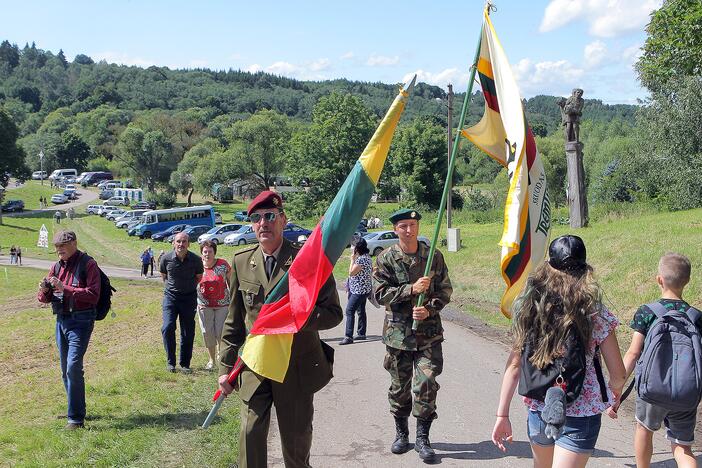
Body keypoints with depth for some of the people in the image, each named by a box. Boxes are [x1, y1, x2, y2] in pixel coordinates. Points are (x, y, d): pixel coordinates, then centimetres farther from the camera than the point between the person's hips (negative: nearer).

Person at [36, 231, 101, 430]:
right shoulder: (57, 266, 11)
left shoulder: (88, 264, -8)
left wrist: (64, 289, -24)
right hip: (61, 320, 7)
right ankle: (75, 410, 29)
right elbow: (45, 299, 15)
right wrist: (44, 291, -9)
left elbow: (93, 295, -18)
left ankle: (76, 418, -9)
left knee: (73, 367, -15)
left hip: (81, 321, -7)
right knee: (66, 370, 14)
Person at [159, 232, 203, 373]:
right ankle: (170, 361, 1)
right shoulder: (166, 258, -9)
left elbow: (199, 277, 10)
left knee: (188, 332, 4)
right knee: (168, 327, -15)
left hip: (189, 297, 0)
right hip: (171, 296, 0)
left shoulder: (196, 260, -10)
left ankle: (185, 363, 17)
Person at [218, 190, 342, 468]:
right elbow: (234, 321, 9)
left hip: (298, 368, -2)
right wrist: (226, 367, 7)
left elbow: (333, 313, -7)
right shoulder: (241, 263, 3)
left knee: (296, 438, 10)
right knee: (250, 434, 1)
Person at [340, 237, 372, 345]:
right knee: (361, 311, 18)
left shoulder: (361, 259, -22)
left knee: (350, 311, -12)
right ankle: (362, 334, 26)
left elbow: (351, 272, -19)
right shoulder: (367, 257, 10)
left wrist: (352, 259, -12)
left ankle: (348, 337, -14)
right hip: (363, 289, 11)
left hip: (360, 290, -11)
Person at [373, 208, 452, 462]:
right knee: (399, 386, 11)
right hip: (398, 333, 0)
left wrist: (429, 310, -12)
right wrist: (411, 289, -19)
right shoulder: (386, 259, -2)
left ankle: (422, 437, 6)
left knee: (426, 383, -8)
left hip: (429, 331, 0)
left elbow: (445, 290, 5)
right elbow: (380, 293, -8)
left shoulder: (434, 257, 3)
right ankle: (401, 433, 29)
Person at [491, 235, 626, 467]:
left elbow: (514, 365, -3)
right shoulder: (595, 314, -10)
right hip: (580, 415, -4)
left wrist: (502, 415, 2)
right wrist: (615, 389, 17)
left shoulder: (529, 307, -3)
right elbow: (618, 374, -6)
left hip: (538, 411, 4)